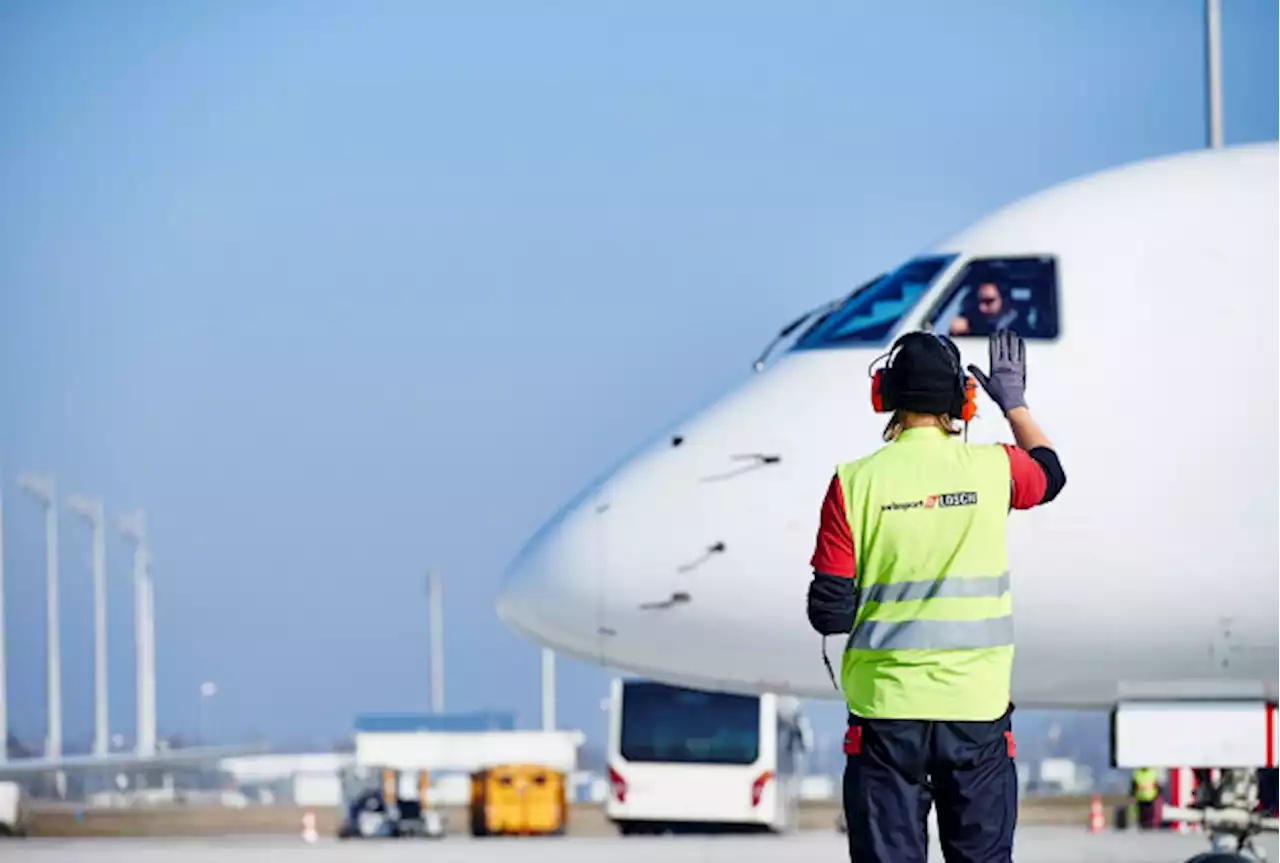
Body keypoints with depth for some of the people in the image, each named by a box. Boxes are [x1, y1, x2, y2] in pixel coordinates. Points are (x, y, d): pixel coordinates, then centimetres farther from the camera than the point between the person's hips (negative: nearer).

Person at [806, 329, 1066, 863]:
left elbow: (830, 613, -6)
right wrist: (1015, 403, 36)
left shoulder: (856, 481, -8)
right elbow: (1049, 472, 23)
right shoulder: (993, 469, -4)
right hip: (977, 710, 1)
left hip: (885, 712, -1)